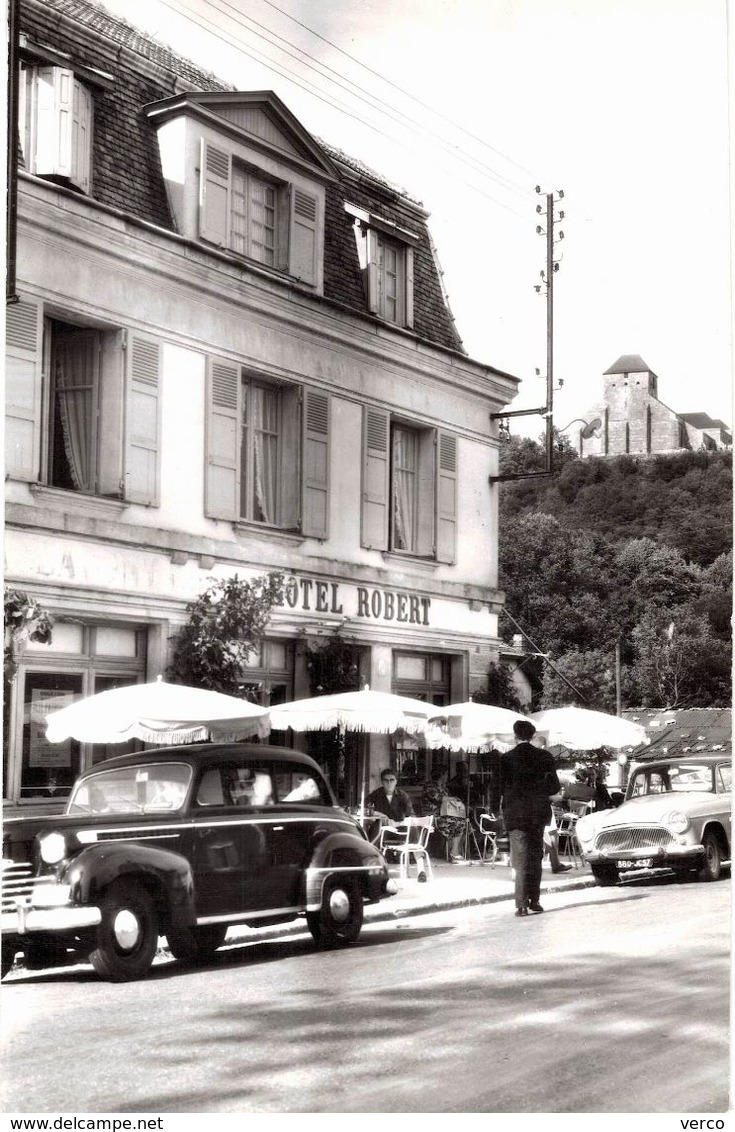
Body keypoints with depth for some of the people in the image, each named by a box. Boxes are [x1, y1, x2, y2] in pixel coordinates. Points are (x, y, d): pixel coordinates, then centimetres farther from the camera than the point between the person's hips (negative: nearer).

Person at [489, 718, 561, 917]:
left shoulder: (506, 759, -7)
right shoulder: (545, 757, -1)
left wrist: (495, 808, 7)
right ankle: (534, 900, 18)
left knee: (521, 860, 0)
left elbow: (498, 787, -6)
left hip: (515, 813, -2)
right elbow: (554, 787, 2)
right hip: (539, 812, 2)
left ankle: (522, 904, -8)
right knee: (535, 858, 16)